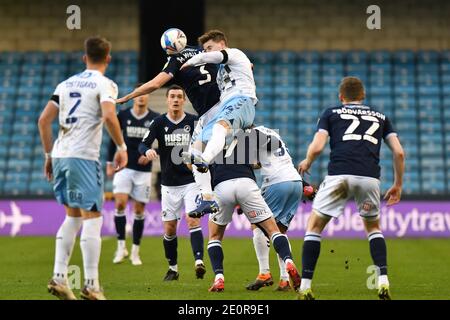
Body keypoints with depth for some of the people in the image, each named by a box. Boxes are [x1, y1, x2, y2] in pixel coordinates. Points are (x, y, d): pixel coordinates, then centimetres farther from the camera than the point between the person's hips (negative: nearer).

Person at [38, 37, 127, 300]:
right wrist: (122, 147, -9)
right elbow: (109, 116, -20)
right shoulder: (105, 85, -2)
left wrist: (49, 155, 20)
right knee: (92, 218, -2)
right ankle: (91, 286, -4)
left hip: (60, 156, 6)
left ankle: (59, 278, 10)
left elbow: (44, 120, 14)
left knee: (73, 216, 17)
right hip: (84, 157, -6)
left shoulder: (66, 84, 16)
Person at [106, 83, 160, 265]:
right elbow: (114, 139, 10)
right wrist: (109, 163, 8)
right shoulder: (123, 116, 1)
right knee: (120, 204, -15)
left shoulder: (155, 119, -1)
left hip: (143, 170, 0)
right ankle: (121, 247, -4)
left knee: (139, 210, 2)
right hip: (125, 167, 0)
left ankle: (135, 252, 12)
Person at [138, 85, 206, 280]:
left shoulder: (194, 121, -1)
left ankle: (199, 261, -26)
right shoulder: (159, 122, -1)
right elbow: (143, 145, -9)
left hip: (191, 181, -2)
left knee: (193, 220, -18)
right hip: (169, 184, 2)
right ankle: (173, 268, 19)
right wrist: (147, 151, -31)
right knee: (169, 229, 5)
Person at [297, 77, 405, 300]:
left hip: (339, 176, -2)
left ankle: (305, 287, 8)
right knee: (373, 227, 26)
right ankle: (383, 283, 10)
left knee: (315, 226, 15)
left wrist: (306, 163, 26)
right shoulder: (380, 117, 25)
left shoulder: (331, 113, 18)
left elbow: (316, 147, 5)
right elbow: (399, 152, 16)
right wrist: (398, 185, 26)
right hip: (370, 178, 2)